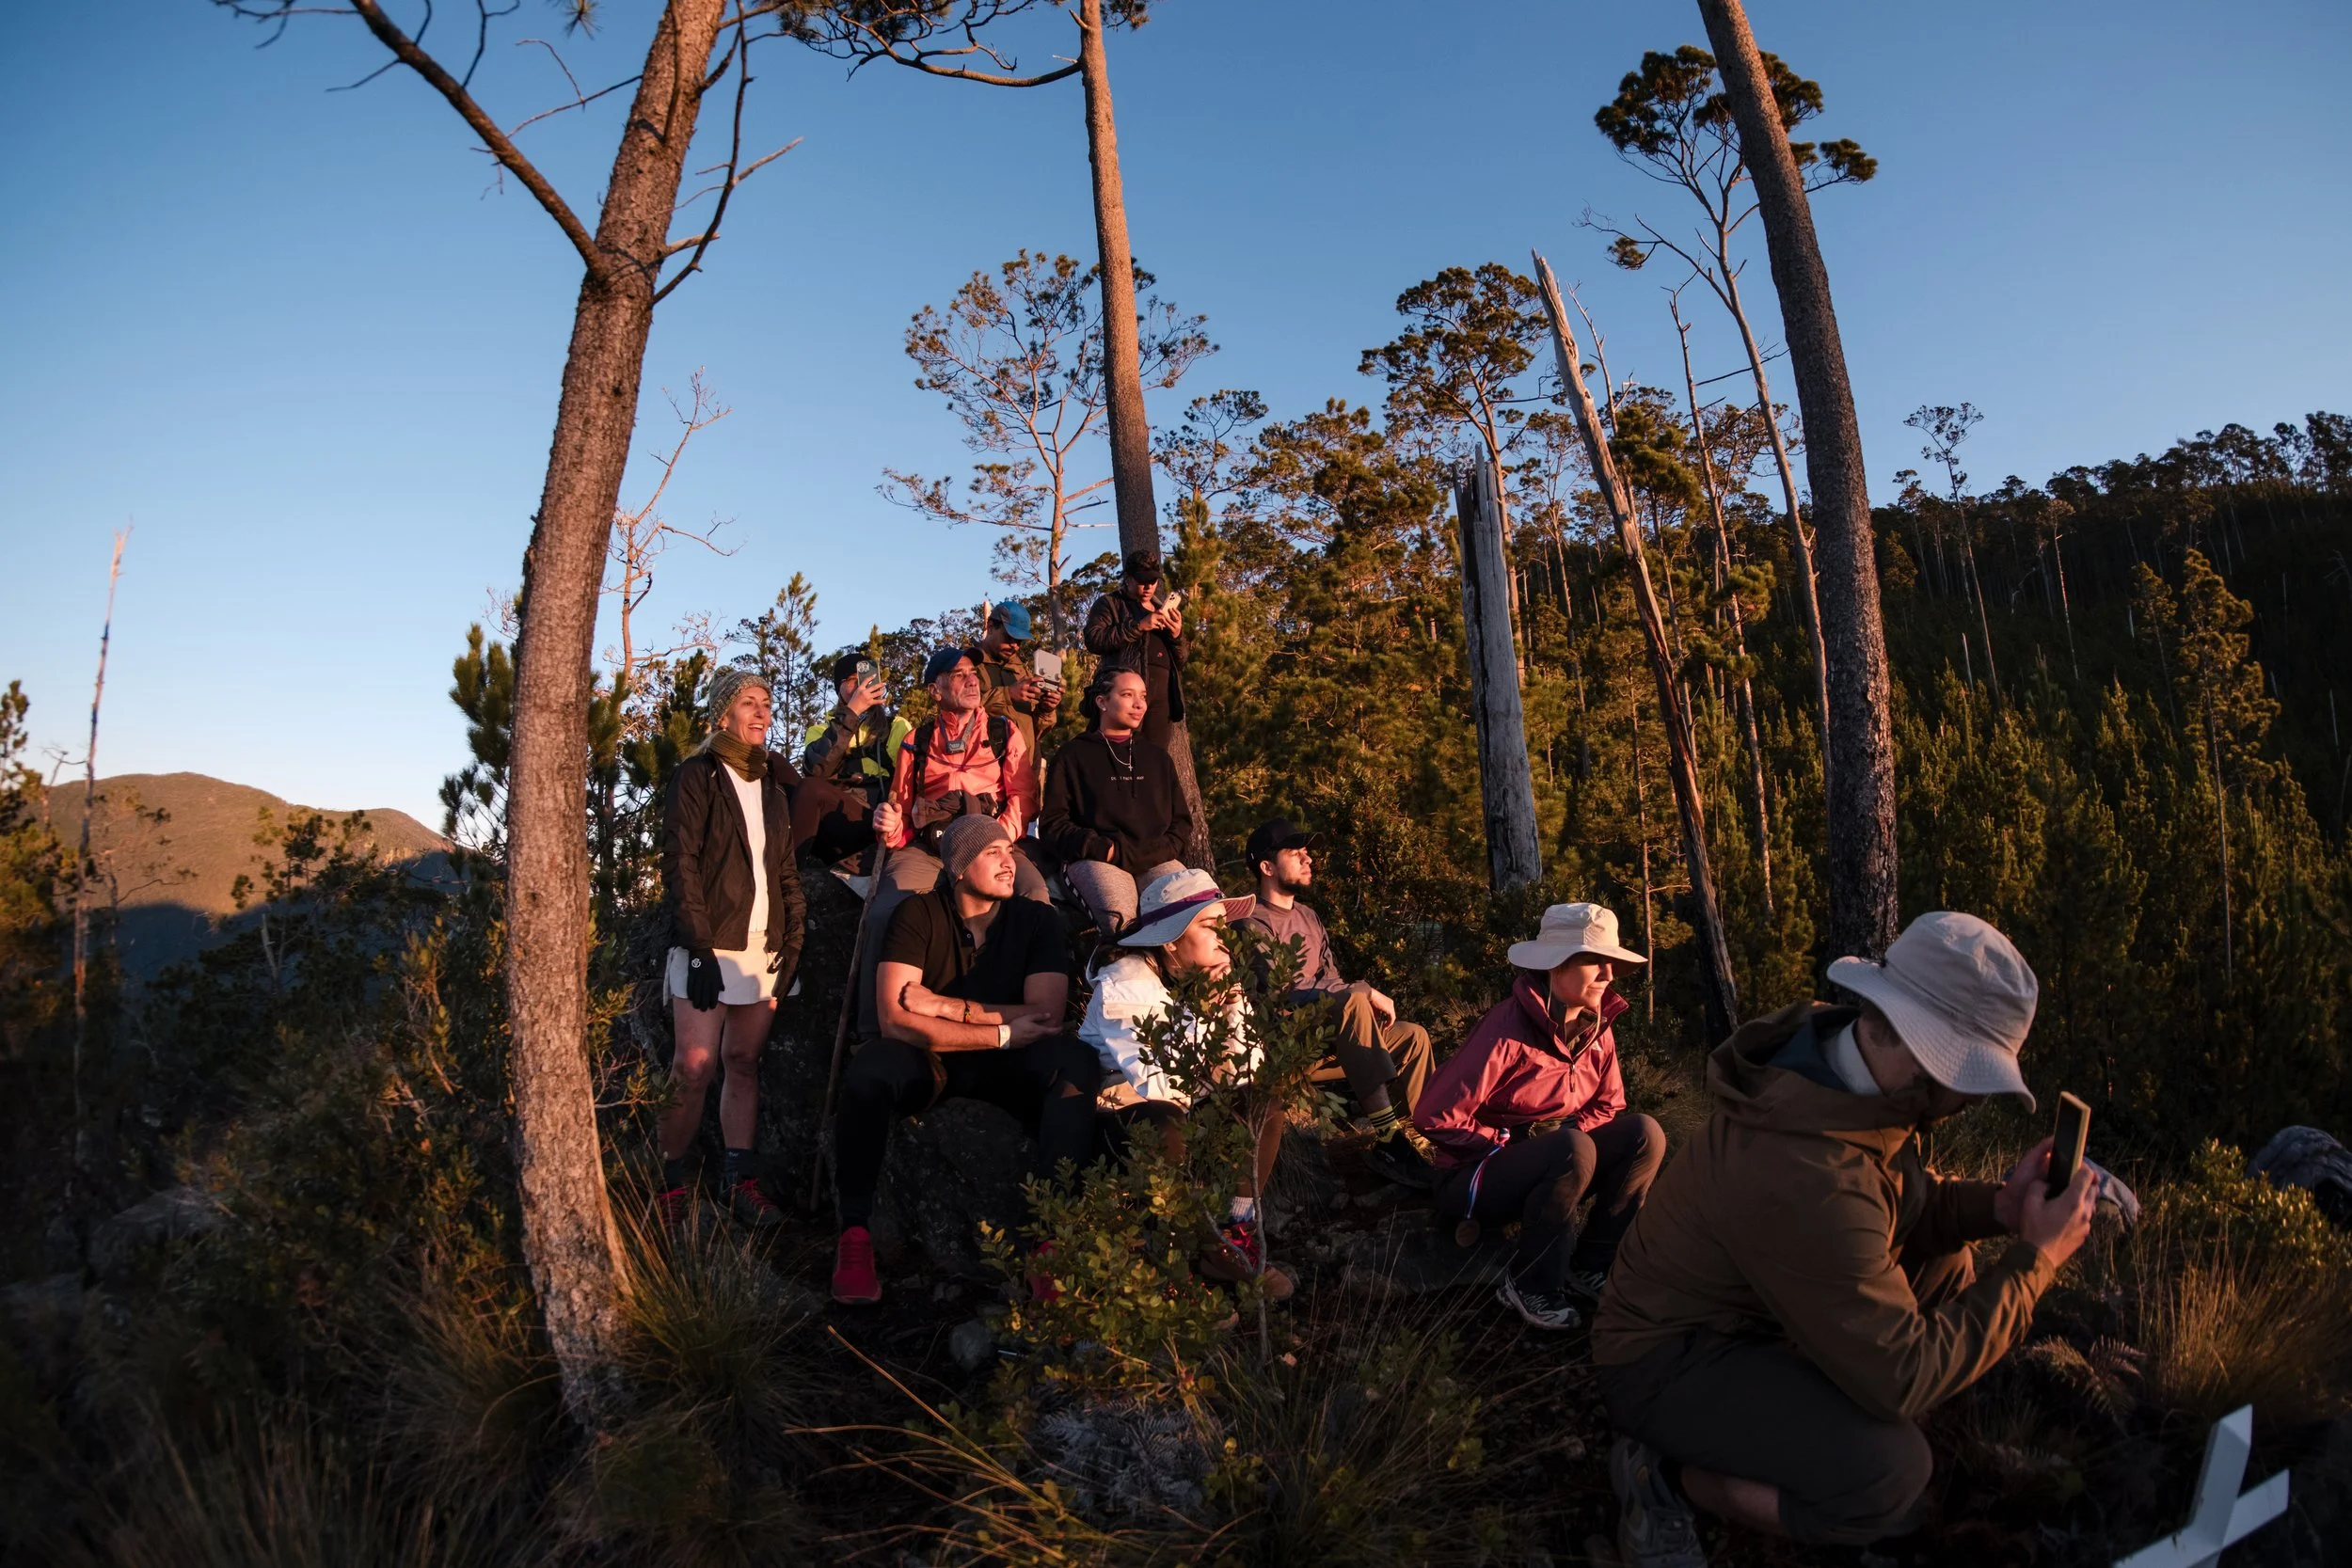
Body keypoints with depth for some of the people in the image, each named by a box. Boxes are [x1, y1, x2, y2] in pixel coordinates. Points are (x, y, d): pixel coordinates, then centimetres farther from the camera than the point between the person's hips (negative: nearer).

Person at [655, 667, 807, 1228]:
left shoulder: (775, 781, 15)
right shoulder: (696, 776, -2)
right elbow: (679, 865, -9)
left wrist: (792, 939, 3)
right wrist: (701, 948, -16)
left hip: (764, 945, 5)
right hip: (709, 944, -5)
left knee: (745, 1064, 5)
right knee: (693, 1068, -6)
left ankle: (739, 1179, 8)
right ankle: (671, 1183, 6)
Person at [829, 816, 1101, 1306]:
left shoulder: (1038, 920, -2)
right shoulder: (918, 915, -7)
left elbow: (1047, 1017, -14)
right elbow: (895, 1019, -18)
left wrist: (947, 1006, -17)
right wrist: (1001, 1032, -20)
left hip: (1006, 1065, 1)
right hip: (927, 1061, -1)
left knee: (1076, 1061, -30)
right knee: (868, 1070, -34)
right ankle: (854, 1233, -20)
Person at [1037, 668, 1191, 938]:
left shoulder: (1156, 758, 27)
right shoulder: (1072, 756, 14)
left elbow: (1181, 820, 26)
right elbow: (1052, 824, 6)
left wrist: (1163, 850, 4)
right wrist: (1105, 850, -9)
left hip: (1156, 860, 4)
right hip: (1094, 860, -3)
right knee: (1122, 920, -37)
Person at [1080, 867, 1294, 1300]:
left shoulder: (1208, 980, 1)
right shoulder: (1123, 985, -21)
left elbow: (1248, 1073, -4)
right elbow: (1156, 1086, -30)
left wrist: (1231, 1004, -17)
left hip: (1183, 1103, 8)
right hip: (1118, 1101, -7)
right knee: (1171, 1125, -37)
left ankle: (1237, 1230, -6)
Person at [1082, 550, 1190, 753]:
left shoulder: (1163, 607, 25)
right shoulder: (1109, 603, 9)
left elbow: (1183, 657, 24)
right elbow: (1093, 640, -8)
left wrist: (1177, 635, 1)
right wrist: (1139, 626, -13)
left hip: (1162, 696, 5)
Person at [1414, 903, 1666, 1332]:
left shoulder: (1597, 1026, -3)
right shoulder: (1509, 1030, -24)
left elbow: (1606, 1104, 12)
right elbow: (1437, 1115, -24)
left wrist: (1570, 1136, -9)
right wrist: (1509, 1146, -15)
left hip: (1552, 1165, 7)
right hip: (1480, 1175, -7)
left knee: (1644, 1133, -14)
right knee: (1574, 1149, -35)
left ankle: (1591, 1266, -4)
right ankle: (1529, 1284, -16)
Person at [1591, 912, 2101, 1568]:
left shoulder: (1837, 1056, -9)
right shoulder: (1807, 1177, -36)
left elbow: (1899, 1199, 11)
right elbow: (1903, 1377, -27)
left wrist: (1997, 1204, -8)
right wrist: (2037, 1257, -19)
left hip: (1749, 1313, 9)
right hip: (1670, 1358, -9)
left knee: (1946, 1264, 9)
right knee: (1890, 1475, -26)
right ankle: (1667, 1476, -5)